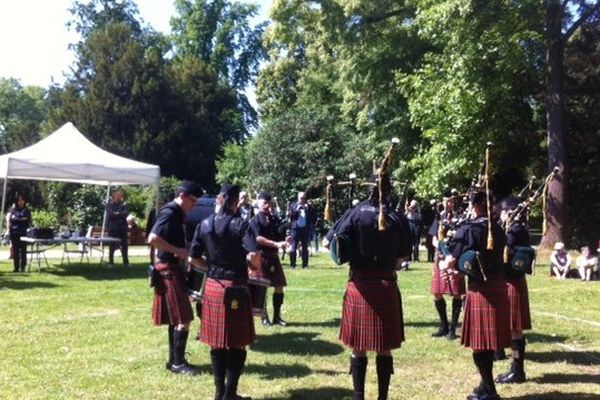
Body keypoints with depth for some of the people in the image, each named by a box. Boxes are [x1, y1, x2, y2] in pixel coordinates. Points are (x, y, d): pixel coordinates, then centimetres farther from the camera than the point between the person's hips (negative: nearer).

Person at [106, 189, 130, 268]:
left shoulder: (123, 204, 10)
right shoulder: (109, 204, 4)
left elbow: (126, 214, -4)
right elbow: (110, 214, -10)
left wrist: (117, 214, -12)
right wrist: (121, 214, -10)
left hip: (122, 228, 2)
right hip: (112, 228, -2)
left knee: (124, 246, 3)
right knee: (112, 246, 1)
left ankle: (126, 262, 10)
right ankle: (111, 262, 9)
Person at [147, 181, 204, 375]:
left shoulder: (176, 214, 14)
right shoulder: (169, 213, -16)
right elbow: (152, 238, -27)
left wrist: (184, 253, 10)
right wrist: (177, 251, -22)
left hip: (174, 269, 10)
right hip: (169, 270, -10)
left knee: (176, 318, 14)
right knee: (184, 318, -7)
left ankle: (174, 360, 21)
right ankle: (178, 362, 1)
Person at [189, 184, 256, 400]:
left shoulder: (204, 224, 4)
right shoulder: (241, 224, -12)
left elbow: (193, 258, 5)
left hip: (212, 287, 5)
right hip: (235, 288, -5)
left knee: (217, 343, 14)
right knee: (237, 345, 5)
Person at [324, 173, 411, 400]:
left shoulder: (356, 213, -4)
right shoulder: (398, 219, 0)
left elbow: (329, 243, -6)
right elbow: (402, 257, 0)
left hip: (359, 285, -1)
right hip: (386, 285, 1)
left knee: (358, 347, 9)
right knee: (384, 348, 11)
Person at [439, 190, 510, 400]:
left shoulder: (468, 229, -11)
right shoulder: (498, 229, 10)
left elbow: (451, 260, -10)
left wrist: (444, 266, 13)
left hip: (481, 288, -7)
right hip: (499, 285, 7)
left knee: (479, 342, 2)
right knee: (489, 339, 16)